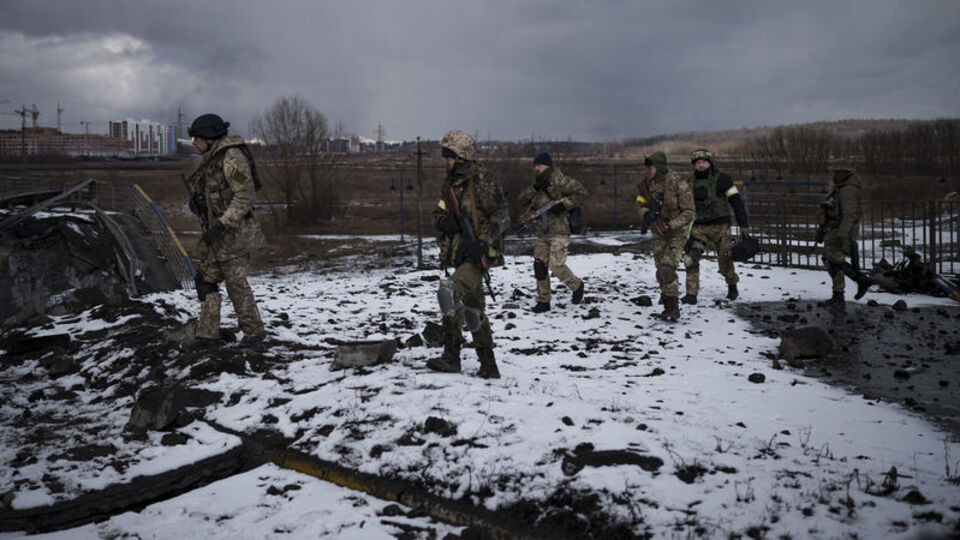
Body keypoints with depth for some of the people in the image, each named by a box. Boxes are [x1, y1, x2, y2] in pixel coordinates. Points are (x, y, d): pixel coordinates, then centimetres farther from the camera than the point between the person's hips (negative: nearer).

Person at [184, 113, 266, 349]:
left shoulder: (232, 157, -17)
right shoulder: (212, 159, 11)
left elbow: (245, 196, -23)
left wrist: (222, 225, -27)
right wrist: (195, 199, 1)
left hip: (233, 232, -9)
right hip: (215, 231, 9)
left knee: (236, 282, 0)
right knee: (206, 279, 9)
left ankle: (254, 331, 16)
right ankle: (208, 334, 16)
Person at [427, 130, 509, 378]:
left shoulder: (484, 180, -9)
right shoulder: (450, 183, 13)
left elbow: (502, 216, -13)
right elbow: (437, 215, 17)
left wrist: (483, 242, -26)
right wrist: (444, 222, -8)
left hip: (479, 254, -8)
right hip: (460, 254, 8)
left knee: (449, 290, -26)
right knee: (473, 309, 11)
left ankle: (451, 356, -18)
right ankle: (489, 367, 20)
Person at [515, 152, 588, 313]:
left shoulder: (559, 180, -8)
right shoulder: (538, 183, 15)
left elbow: (581, 192, -14)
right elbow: (521, 200, 5)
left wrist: (563, 205, -21)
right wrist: (534, 188, -10)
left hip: (559, 231, -7)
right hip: (542, 233, 7)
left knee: (557, 266, -12)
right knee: (539, 265, 3)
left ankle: (577, 285, 15)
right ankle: (543, 301, 11)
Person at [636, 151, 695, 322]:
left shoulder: (678, 184, -18)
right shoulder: (648, 183, 0)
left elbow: (689, 212, -16)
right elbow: (641, 203, 0)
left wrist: (671, 225, -27)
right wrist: (647, 214, -23)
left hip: (676, 232, -6)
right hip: (658, 232, 6)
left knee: (667, 268, -19)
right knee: (661, 271, 6)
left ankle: (674, 307, -12)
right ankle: (668, 307, 19)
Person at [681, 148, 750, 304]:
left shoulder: (721, 179, -4)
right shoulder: (691, 183, 11)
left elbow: (736, 201, -5)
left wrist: (743, 225, -9)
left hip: (720, 227, -4)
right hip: (699, 228, 4)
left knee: (725, 260, 0)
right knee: (690, 258, -11)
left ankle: (732, 286, 28)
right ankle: (691, 294, -7)